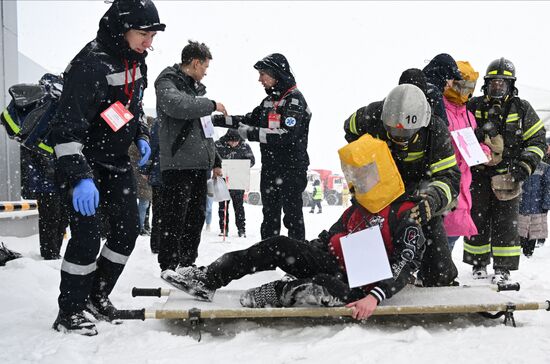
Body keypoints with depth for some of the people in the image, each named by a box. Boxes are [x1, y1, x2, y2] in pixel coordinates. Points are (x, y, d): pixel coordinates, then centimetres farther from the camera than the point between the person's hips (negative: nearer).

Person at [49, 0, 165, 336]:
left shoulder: (135, 61, 1)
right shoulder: (90, 64, -26)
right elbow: (67, 126, -31)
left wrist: (141, 136, 9)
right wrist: (79, 177, -40)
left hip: (118, 161, 8)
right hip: (84, 163, -8)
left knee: (127, 230, 8)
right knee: (87, 237, -12)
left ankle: (96, 295, 24)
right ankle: (69, 313, 4)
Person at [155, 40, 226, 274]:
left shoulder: (195, 88, 23)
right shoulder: (167, 82, -3)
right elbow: (176, 105, -26)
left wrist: (215, 160, 23)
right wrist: (212, 105, -15)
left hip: (200, 165, 9)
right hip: (178, 164, -9)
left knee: (196, 219, 12)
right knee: (175, 220, -6)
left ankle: (187, 266, 22)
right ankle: (169, 270, -1)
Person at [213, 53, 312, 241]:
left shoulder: (294, 99, -12)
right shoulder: (269, 100, 15)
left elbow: (288, 134, -24)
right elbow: (250, 119, 19)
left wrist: (252, 133, -22)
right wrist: (218, 120, 11)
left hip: (291, 168, -8)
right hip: (270, 168, 8)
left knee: (292, 215, -4)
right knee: (270, 217, 13)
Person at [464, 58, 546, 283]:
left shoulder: (522, 109, 4)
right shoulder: (473, 107, 6)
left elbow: (537, 141, 5)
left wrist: (525, 165, -8)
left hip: (508, 177, -1)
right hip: (478, 174, 1)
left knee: (505, 222, 0)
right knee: (477, 220, 5)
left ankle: (503, 267, 9)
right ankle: (478, 263, 19)